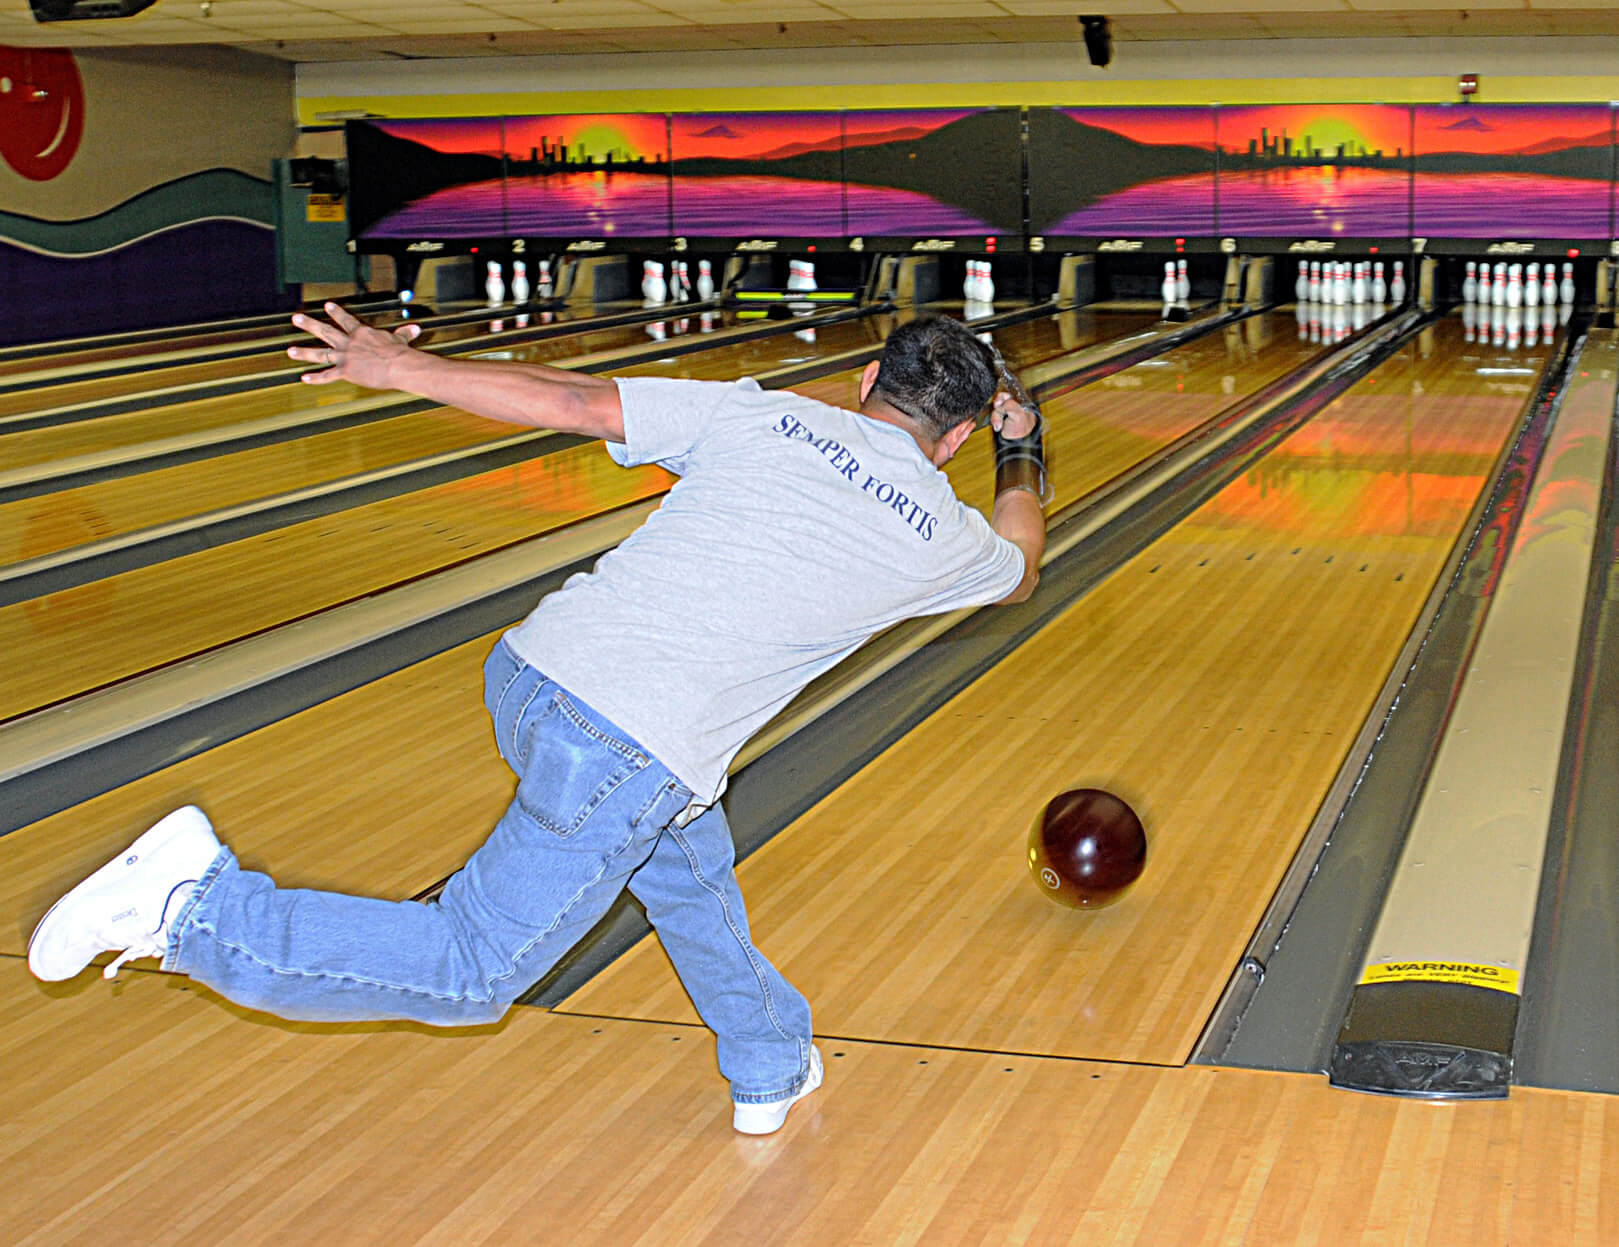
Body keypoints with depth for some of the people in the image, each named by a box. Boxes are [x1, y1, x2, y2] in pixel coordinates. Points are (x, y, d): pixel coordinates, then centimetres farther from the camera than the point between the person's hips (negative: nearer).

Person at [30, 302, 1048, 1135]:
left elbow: (575, 403, 5)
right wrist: (1023, 452, 45)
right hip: (623, 761, -6)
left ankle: (769, 1065, 45)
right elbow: (1019, 573, 29)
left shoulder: (760, 416, 8)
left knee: (688, 864, 29)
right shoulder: (939, 536, 5)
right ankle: (197, 908, -5)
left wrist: (402, 368, 14)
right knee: (469, 973, 7)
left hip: (530, 680, 6)